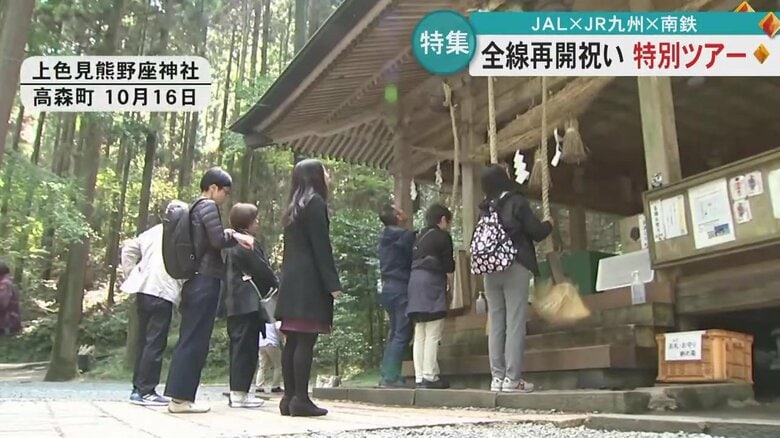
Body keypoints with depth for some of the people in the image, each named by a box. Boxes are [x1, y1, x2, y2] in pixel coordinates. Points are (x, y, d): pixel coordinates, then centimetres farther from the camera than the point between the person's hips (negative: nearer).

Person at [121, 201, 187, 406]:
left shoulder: (151, 232, 19)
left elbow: (128, 249, 15)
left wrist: (131, 276, 16)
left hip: (144, 289, 7)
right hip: (163, 291, -7)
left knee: (144, 341, 13)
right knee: (155, 343, -4)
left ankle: (138, 389, 17)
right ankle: (146, 391, -4)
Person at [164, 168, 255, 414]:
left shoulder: (195, 207, 20)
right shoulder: (208, 206, -8)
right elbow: (218, 240, -16)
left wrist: (233, 236, 13)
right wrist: (236, 236, 1)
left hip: (194, 280, 10)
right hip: (206, 280, -9)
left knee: (189, 338, 9)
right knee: (196, 339, -7)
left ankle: (178, 395, 12)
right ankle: (181, 397, -4)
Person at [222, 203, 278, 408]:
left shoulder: (232, 244, 19)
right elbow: (262, 270, -13)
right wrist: (277, 284, 5)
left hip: (234, 303, 10)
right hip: (248, 303, -10)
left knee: (239, 347, 12)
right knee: (246, 347, -7)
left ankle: (237, 391, 17)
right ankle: (240, 393, -5)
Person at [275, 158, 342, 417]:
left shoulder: (295, 207, 20)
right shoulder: (315, 203, -6)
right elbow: (321, 247, -13)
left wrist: (287, 279, 17)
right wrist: (332, 283, -15)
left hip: (293, 281, 9)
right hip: (309, 281, -9)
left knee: (293, 340, 6)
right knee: (306, 340, -9)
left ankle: (289, 397, 8)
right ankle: (300, 399, -9)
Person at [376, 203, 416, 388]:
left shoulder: (384, 238, 14)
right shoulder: (407, 235, -11)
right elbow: (414, 260, -8)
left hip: (387, 287, 8)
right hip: (402, 288, -8)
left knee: (394, 333, 15)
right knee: (402, 334, -6)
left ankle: (385, 374, 14)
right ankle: (391, 377, -8)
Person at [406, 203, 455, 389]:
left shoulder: (420, 237, 19)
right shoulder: (443, 236, -1)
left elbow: (415, 261, 15)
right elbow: (448, 266, -4)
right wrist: (449, 280, 12)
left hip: (415, 281, 8)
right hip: (432, 284, -8)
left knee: (420, 335, 7)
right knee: (433, 335, -6)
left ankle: (419, 376, 8)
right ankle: (430, 376, -7)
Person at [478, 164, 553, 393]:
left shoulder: (485, 209, 10)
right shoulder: (517, 202, -4)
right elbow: (537, 233, -4)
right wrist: (548, 224, 15)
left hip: (490, 270, 5)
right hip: (515, 268, -5)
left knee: (496, 323, 7)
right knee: (515, 323, -3)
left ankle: (497, 377, 7)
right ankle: (512, 378, -4)